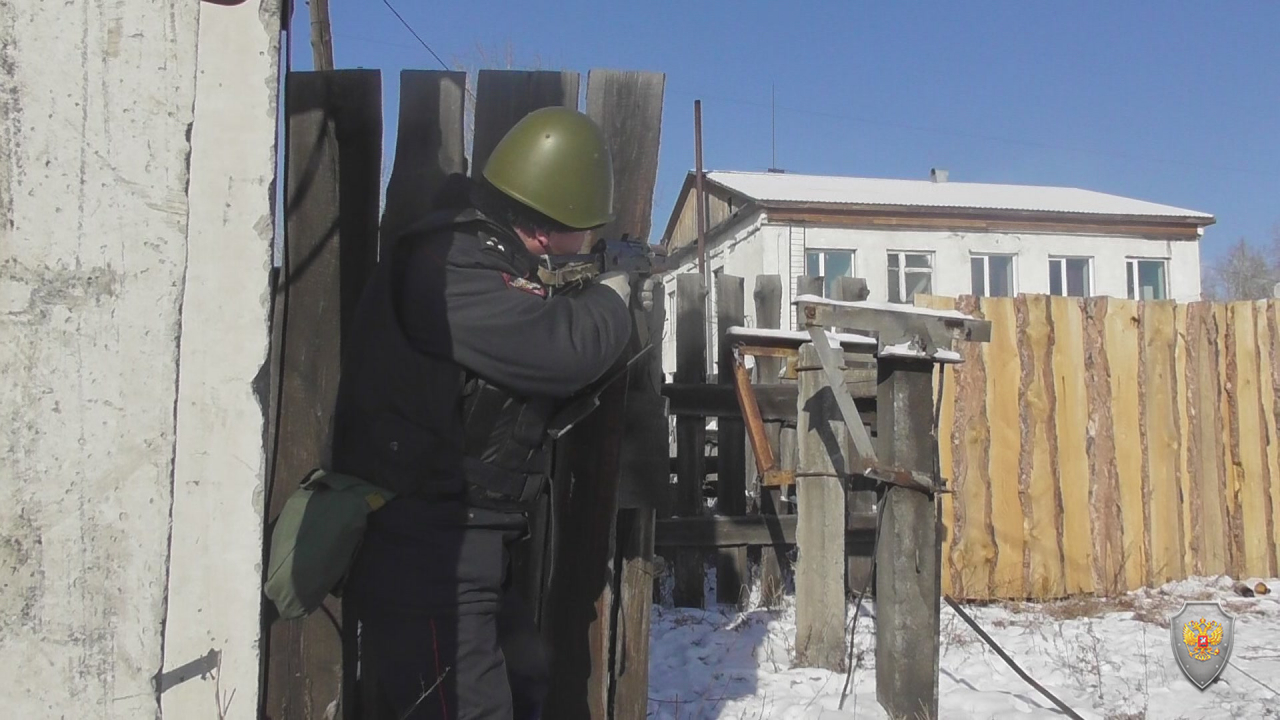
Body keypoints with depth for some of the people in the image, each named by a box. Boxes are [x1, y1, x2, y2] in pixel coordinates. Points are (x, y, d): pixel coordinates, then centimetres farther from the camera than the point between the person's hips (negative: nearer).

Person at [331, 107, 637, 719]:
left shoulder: (489, 258, 13)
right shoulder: (447, 263, -20)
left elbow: (532, 360, 23)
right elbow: (560, 349, -29)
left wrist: (581, 294, 10)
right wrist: (612, 296, -8)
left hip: (461, 545, 11)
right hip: (421, 548, -11)